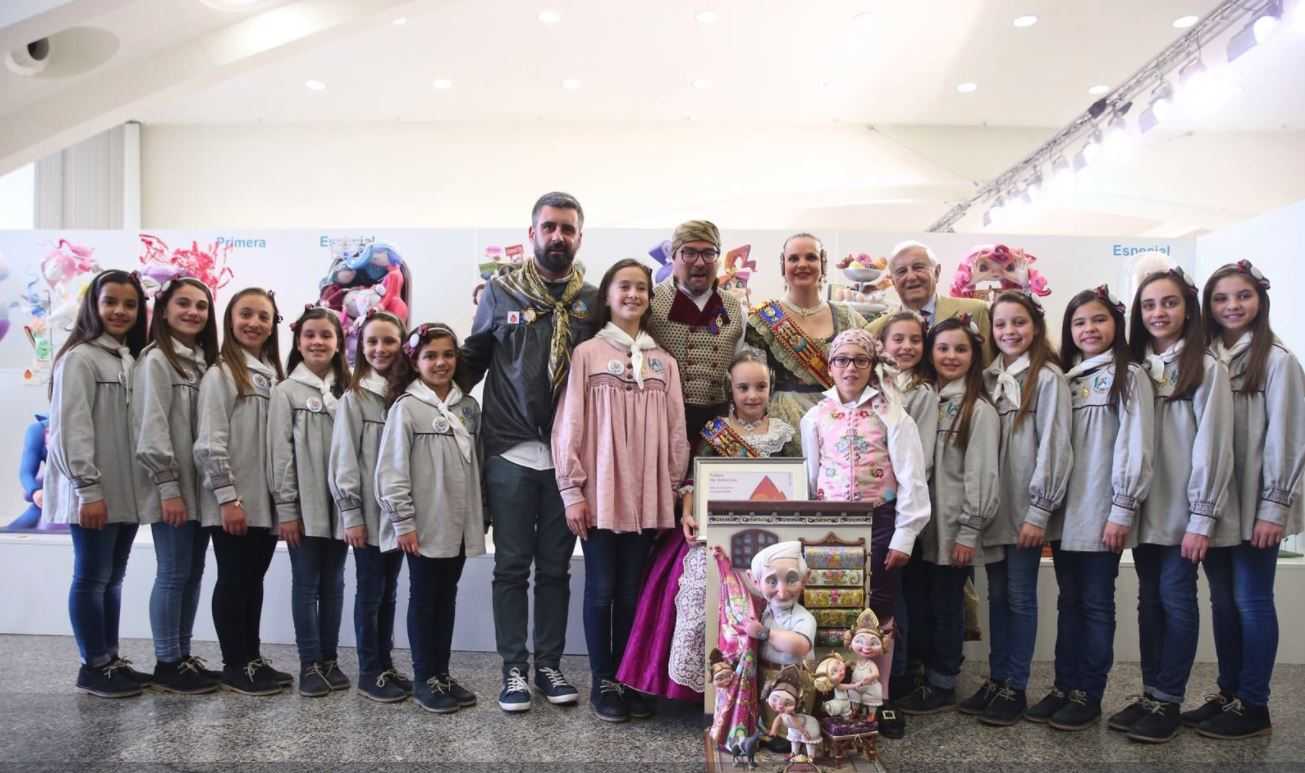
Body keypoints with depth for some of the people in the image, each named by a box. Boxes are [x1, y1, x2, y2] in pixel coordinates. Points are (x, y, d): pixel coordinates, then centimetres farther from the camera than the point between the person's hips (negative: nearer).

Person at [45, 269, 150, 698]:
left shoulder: (131, 360, 16)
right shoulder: (80, 357, -8)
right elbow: (72, 428, -15)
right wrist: (88, 489, -19)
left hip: (127, 492, 8)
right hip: (95, 494, -7)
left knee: (114, 578, 13)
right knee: (92, 577, 0)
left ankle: (111, 660, 21)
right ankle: (93, 666, 9)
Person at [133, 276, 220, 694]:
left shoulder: (205, 360, 15)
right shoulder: (155, 359, -7)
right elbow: (151, 427, -14)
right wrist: (168, 487, -18)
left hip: (202, 486, 7)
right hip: (172, 489, -7)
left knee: (193, 573, 11)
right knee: (174, 573, -2)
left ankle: (183, 656, 20)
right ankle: (166, 663, 8)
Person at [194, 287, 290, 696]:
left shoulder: (274, 375, 13)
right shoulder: (221, 373, -7)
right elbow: (210, 443, -13)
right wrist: (227, 497, -18)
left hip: (266, 501, 7)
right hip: (232, 503, -6)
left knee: (254, 579, 13)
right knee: (233, 580, 3)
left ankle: (253, 659, 23)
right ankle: (235, 665, 12)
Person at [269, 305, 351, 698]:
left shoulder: (347, 391, 7)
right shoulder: (286, 391, -2)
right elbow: (280, 454, -5)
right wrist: (286, 508, -10)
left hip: (339, 504, 3)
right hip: (303, 507, -3)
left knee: (333, 582, 10)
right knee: (306, 583, 4)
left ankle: (330, 659, 20)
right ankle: (310, 664, 12)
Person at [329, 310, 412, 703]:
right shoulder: (354, 398, -4)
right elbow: (344, 461, -7)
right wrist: (351, 513, -12)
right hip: (367, 513, -4)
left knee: (389, 591, 13)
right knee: (370, 592, 3)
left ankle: (386, 665, 23)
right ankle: (369, 672, 14)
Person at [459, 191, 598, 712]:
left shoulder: (591, 300, 6)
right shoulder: (501, 292, 3)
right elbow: (473, 358, 9)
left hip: (567, 455, 2)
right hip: (510, 453, -1)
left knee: (555, 567, 11)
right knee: (512, 566, 5)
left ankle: (549, 665, 22)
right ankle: (514, 669, 17)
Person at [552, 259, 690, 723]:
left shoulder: (663, 362, 9)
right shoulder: (587, 354, -1)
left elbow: (675, 432, 10)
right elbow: (569, 426, -4)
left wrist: (674, 489, 7)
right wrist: (572, 491, -8)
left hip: (646, 495, 3)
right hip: (600, 493, -3)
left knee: (632, 590, 11)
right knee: (602, 589, 5)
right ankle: (602, 681, 19)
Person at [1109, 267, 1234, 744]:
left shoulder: (1206, 369, -5)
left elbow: (1212, 447, -10)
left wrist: (1202, 517, -14)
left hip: (1183, 512, -5)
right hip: (1145, 510, 5)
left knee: (1176, 600, 1)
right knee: (1150, 601, 10)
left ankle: (1168, 702, 10)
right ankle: (1150, 695, 18)